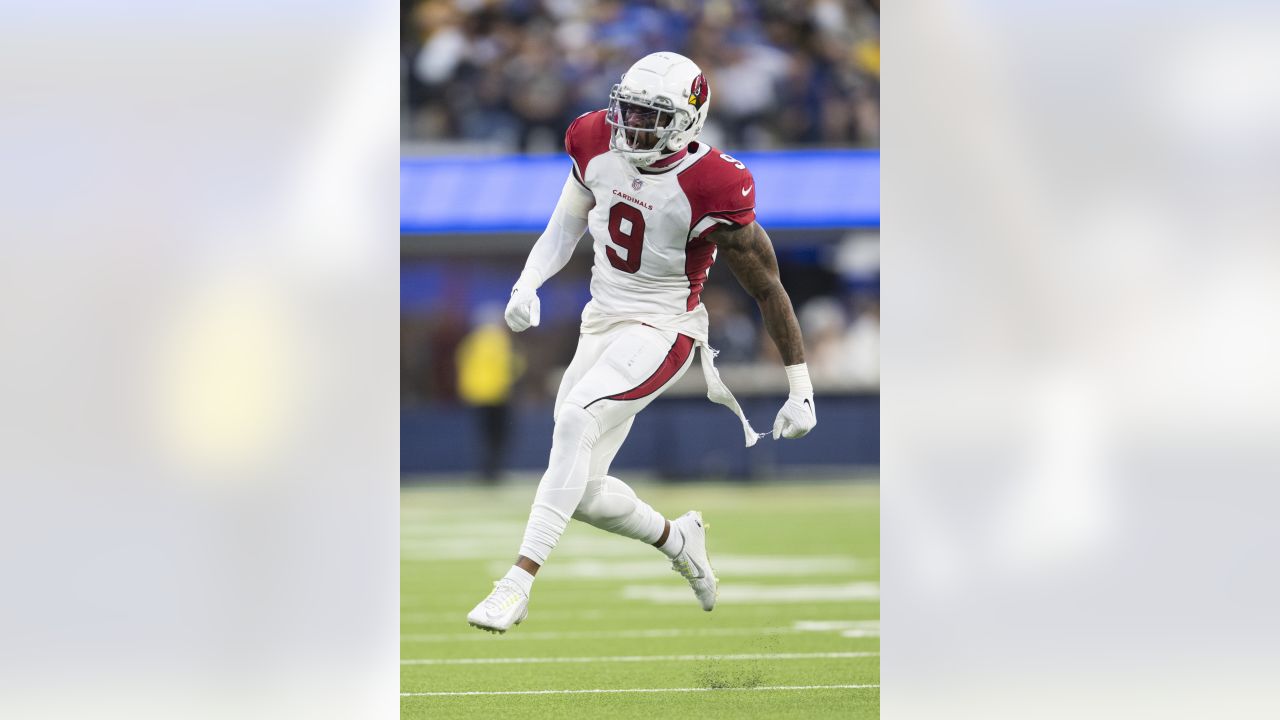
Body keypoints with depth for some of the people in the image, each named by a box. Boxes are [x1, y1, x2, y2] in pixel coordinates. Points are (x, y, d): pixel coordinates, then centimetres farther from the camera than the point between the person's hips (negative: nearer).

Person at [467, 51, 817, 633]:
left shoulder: (709, 189, -21)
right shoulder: (598, 145, -5)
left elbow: (768, 291, -13)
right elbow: (565, 227, 14)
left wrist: (800, 392, -10)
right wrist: (527, 285, -4)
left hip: (662, 330, -7)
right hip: (602, 320, 7)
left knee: (576, 423, -29)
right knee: (581, 491, 4)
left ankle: (519, 582, -30)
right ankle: (678, 541, 33)